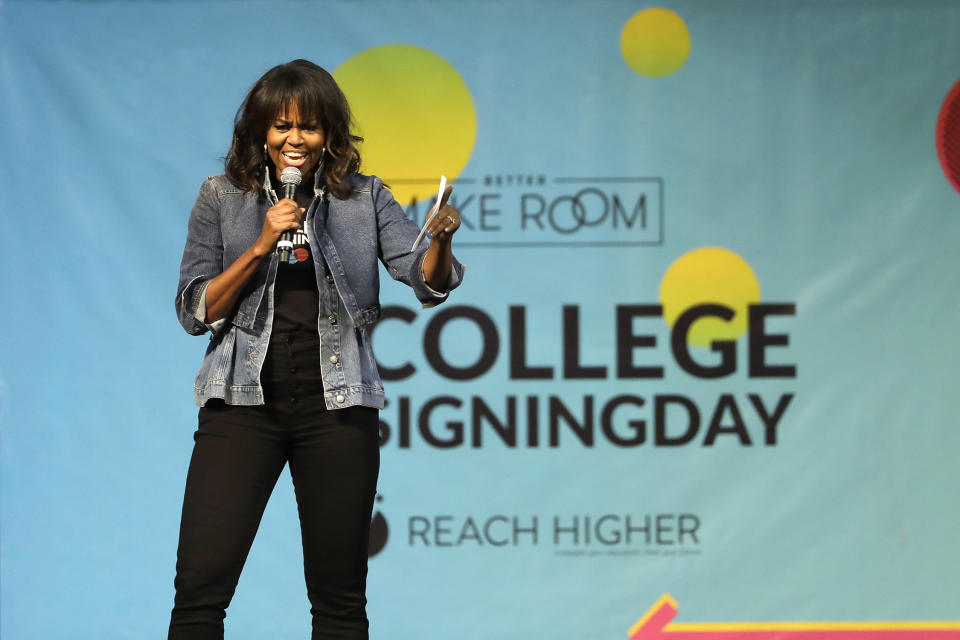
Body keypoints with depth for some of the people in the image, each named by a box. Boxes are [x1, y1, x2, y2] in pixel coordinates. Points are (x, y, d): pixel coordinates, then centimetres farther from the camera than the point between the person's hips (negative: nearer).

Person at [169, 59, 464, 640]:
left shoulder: (364, 199, 7)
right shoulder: (223, 198, 7)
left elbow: (429, 283, -3)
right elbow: (194, 312, 1)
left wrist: (440, 238, -25)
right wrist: (261, 246, -11)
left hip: (335, 405, 1)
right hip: (244, 401, -1)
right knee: (200, 586, -9)